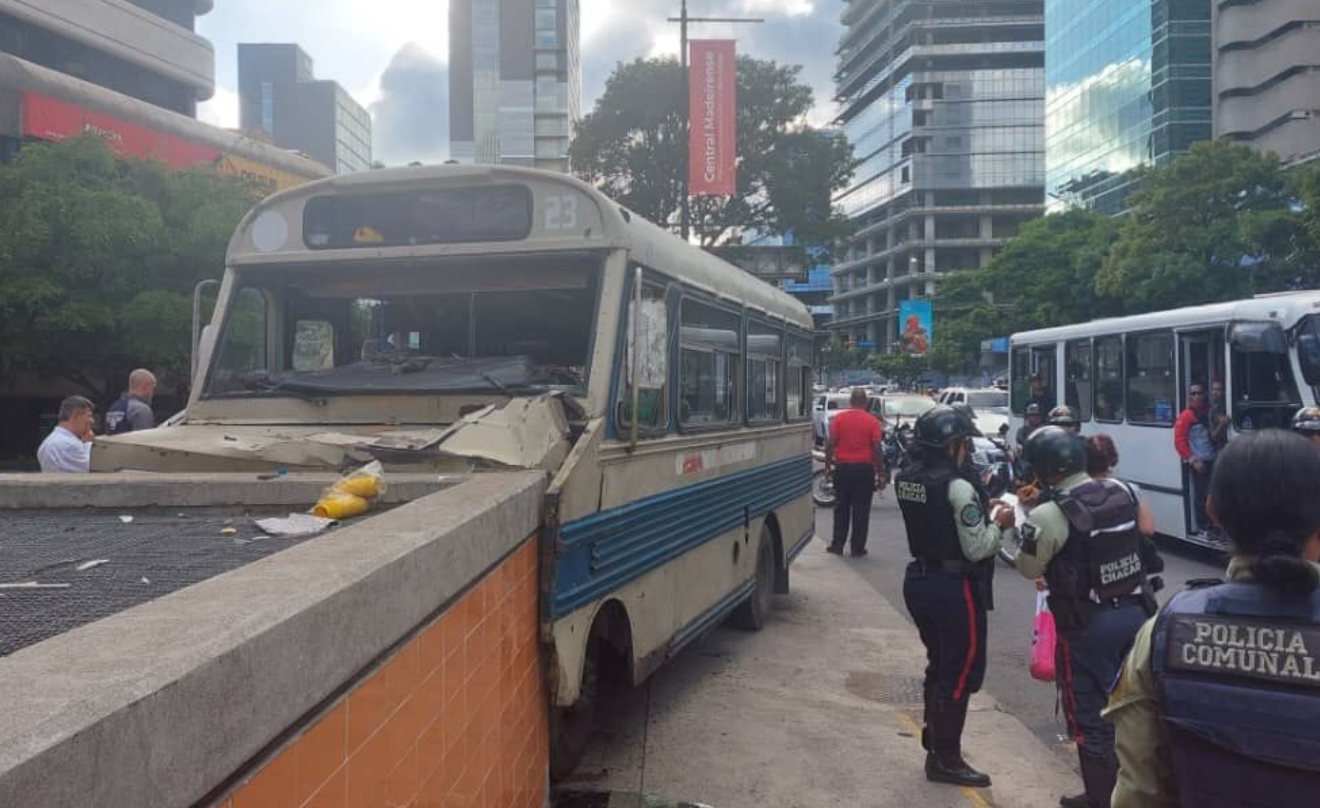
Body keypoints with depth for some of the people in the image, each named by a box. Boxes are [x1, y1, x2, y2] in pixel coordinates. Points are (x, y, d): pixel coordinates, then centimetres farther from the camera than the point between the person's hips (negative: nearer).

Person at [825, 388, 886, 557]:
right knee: (861, 510, 5)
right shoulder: (872, 421, -3)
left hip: (842, 467, 1)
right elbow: (877, 449, -7)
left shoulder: (839, 418, 0)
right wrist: (880, 474, -2)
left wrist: (828, 465, 5)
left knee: (841, 508, 11)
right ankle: (857, 548, 6)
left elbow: (830, 444, -5)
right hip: (864, 468, -1)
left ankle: (837, 545, 13)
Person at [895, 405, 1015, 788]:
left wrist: (981, 510, 8)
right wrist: (1000, 525, -2)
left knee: (939, 666, 22)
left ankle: (935, 746, 34)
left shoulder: (905, 480, 3)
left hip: (919, 581, 8)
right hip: (955, 589, -8)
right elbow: (976, 549, -18)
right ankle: (946, 760, 14)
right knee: (962, 673, 5)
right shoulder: (958, 488, -21)